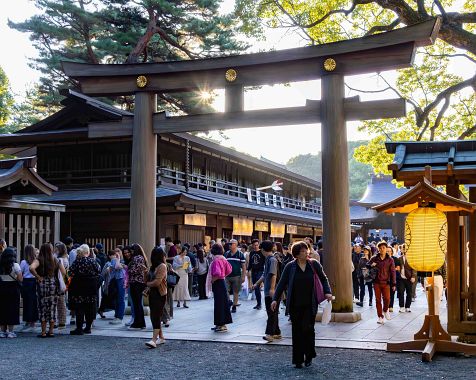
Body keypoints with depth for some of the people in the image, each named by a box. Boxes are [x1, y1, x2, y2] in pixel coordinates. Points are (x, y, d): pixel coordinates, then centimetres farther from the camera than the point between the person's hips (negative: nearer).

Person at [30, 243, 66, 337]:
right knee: (52, 308, 10)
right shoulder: (56, 261, 3)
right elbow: (64, 273, 1)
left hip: (43, 284, -2)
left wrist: (38, 277, -12)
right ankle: (51, 331, 13)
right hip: (54, 284, 3)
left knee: (42, 308, 4)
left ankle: (43, 332, 6)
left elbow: (31, 268, -24)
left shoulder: (39, 260, -6)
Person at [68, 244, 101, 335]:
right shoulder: (93, 261, 0)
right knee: (90, 308, 10)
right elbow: (98, 272, 6)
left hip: (80, 287, -4)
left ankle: (79, 328, -2)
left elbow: (71, 273, -12)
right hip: (92, 287, 4)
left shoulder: (77, 261, -10)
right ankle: (88, 328, 16)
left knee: (79, 308, 0)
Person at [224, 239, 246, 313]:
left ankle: (234, 306, 15)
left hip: (236, 276, -3)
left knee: (236, 292, 6)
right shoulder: (226, 254, 8)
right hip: (227, 276, 3)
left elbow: (244, 266, -3)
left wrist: (243, 276, -8)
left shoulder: (240, 254, -3)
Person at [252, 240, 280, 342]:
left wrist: (272, 288, -26)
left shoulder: (272, 259, -13)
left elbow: (273, 275, -22)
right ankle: (277, 333, 18)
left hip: (271, 292, -10)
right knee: (272, 313, 12)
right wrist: (256, 284, 34)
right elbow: (265, 274, 26)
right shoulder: (268, 259, 16)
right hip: (268, 291, 10)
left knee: (272, 313, -9)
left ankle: (270, 334, -10)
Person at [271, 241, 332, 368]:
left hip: (310, 304, -1)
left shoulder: (314, 264, 1)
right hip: (295, 305, 1)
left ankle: (309, 355, 13)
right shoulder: (290, 267, -1)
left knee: (308, 329, -9)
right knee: (297, 331, 5)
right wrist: (275, 299, -3)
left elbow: (323, 279, 12)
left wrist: (327, 292, -2)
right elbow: (282, 283, 3)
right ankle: (298, 360, 14)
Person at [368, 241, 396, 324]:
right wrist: (371, 265, -12)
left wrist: (393, 284, -2)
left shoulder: (390, 260, 2)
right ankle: (380, 316, 14)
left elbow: (392, 272, 2)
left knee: (387, 299, -10)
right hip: (376, 282, 1)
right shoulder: (374, 258, 3)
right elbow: (367, 265, 12)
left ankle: (385, 310, 21)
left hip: (386, 282, -1)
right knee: (378, 300, 3)